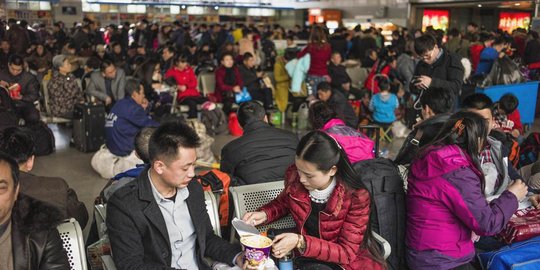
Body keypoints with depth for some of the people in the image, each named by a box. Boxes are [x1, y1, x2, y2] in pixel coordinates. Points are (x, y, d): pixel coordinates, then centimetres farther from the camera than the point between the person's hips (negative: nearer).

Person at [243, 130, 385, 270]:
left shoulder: (356, 197, -23)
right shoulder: (294, 175, -11)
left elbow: (346, 253, -19)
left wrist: (300, 243, -30)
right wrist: (264, 214, -8)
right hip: (306, 255, 4)